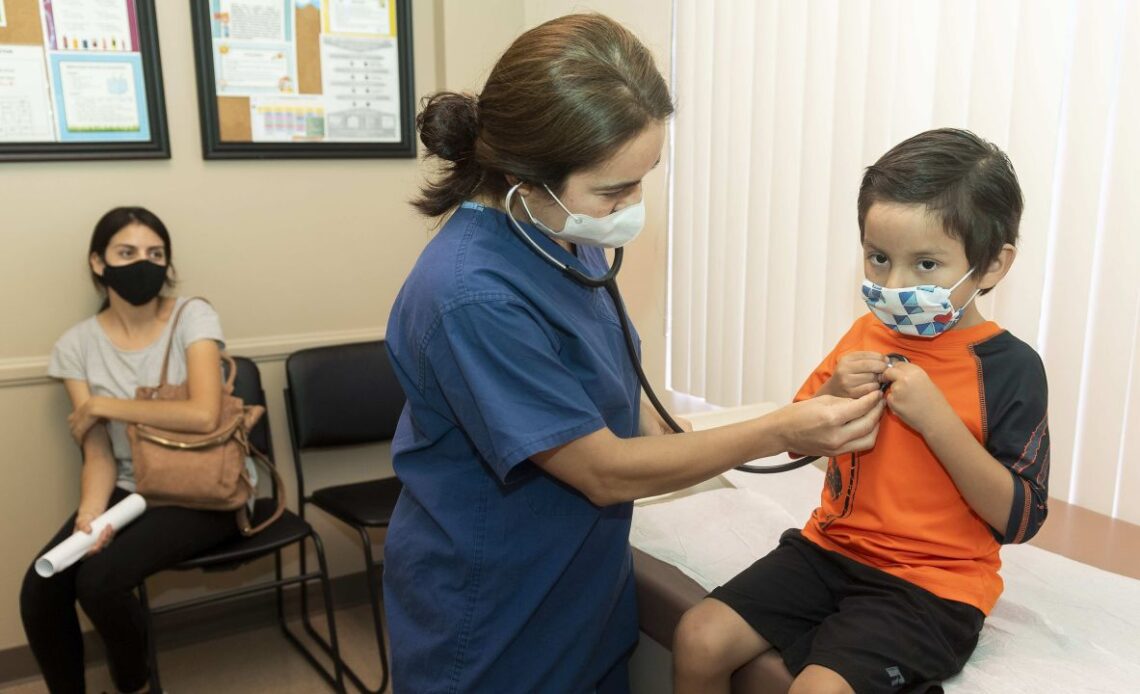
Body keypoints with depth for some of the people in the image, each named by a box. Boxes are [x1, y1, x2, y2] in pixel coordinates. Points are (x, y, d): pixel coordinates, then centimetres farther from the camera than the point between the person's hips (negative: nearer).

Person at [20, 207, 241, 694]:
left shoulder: (192, 317, -10)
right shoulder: (77, 344, 1)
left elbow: (203, 415, -24)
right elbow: (99, 455, -3)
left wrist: (103, 405, -15)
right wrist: (91, 512, -24)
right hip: (129, 490, 4)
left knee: (99, 580, -23)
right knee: (40, 591, -16)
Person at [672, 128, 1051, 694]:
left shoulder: (1010, 367, -11)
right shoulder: (867, 335, 4)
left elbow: (1020, 520, -14)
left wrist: (934, 416, -24)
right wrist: (832, 393, -10)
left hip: (930, 583, -5)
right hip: (832, 546, 5)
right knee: (699, 638, -6)